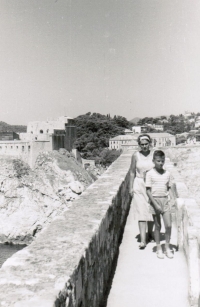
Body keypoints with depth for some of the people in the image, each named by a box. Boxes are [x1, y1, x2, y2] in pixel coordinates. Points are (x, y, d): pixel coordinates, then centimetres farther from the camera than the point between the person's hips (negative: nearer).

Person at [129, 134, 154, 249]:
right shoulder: (136, 155, -2)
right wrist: (131, 187, 0)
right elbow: (132, 172, 3)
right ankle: (143, 240, -3)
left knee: (151, 211, 11)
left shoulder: (154, 154, 0)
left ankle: (150, 233, 33)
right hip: (139, 185, -1)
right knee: (141, 212, -5)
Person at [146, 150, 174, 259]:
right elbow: (148, 191, -9)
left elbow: (169, 188, 12)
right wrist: (156, 204, -15)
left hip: (165, 201, 3)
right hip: (155, 200, -3)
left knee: (168, 225, 0)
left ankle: (167, 248, 19)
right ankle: (159, 248, 23)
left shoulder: (167, 173, 5)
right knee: (157, 226, 7)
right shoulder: (150, 174, -7)